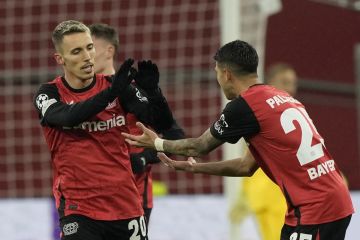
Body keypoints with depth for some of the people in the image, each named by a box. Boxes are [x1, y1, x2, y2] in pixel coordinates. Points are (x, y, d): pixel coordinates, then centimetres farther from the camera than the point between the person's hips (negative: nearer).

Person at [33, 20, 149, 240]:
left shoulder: (115, 86, 3)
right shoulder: (49, 94, -2)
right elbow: (68, 117, -23)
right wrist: (110, 92, -34)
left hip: (126, 204, 3)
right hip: (77, 210, -3)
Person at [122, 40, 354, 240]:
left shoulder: (244, 104, -9)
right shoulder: (282, 98, 17)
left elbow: (201, 146, 6)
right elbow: (247, 166, 23)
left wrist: (156, 143, 22)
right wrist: (193, 167, 28)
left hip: (314, 210, -9)